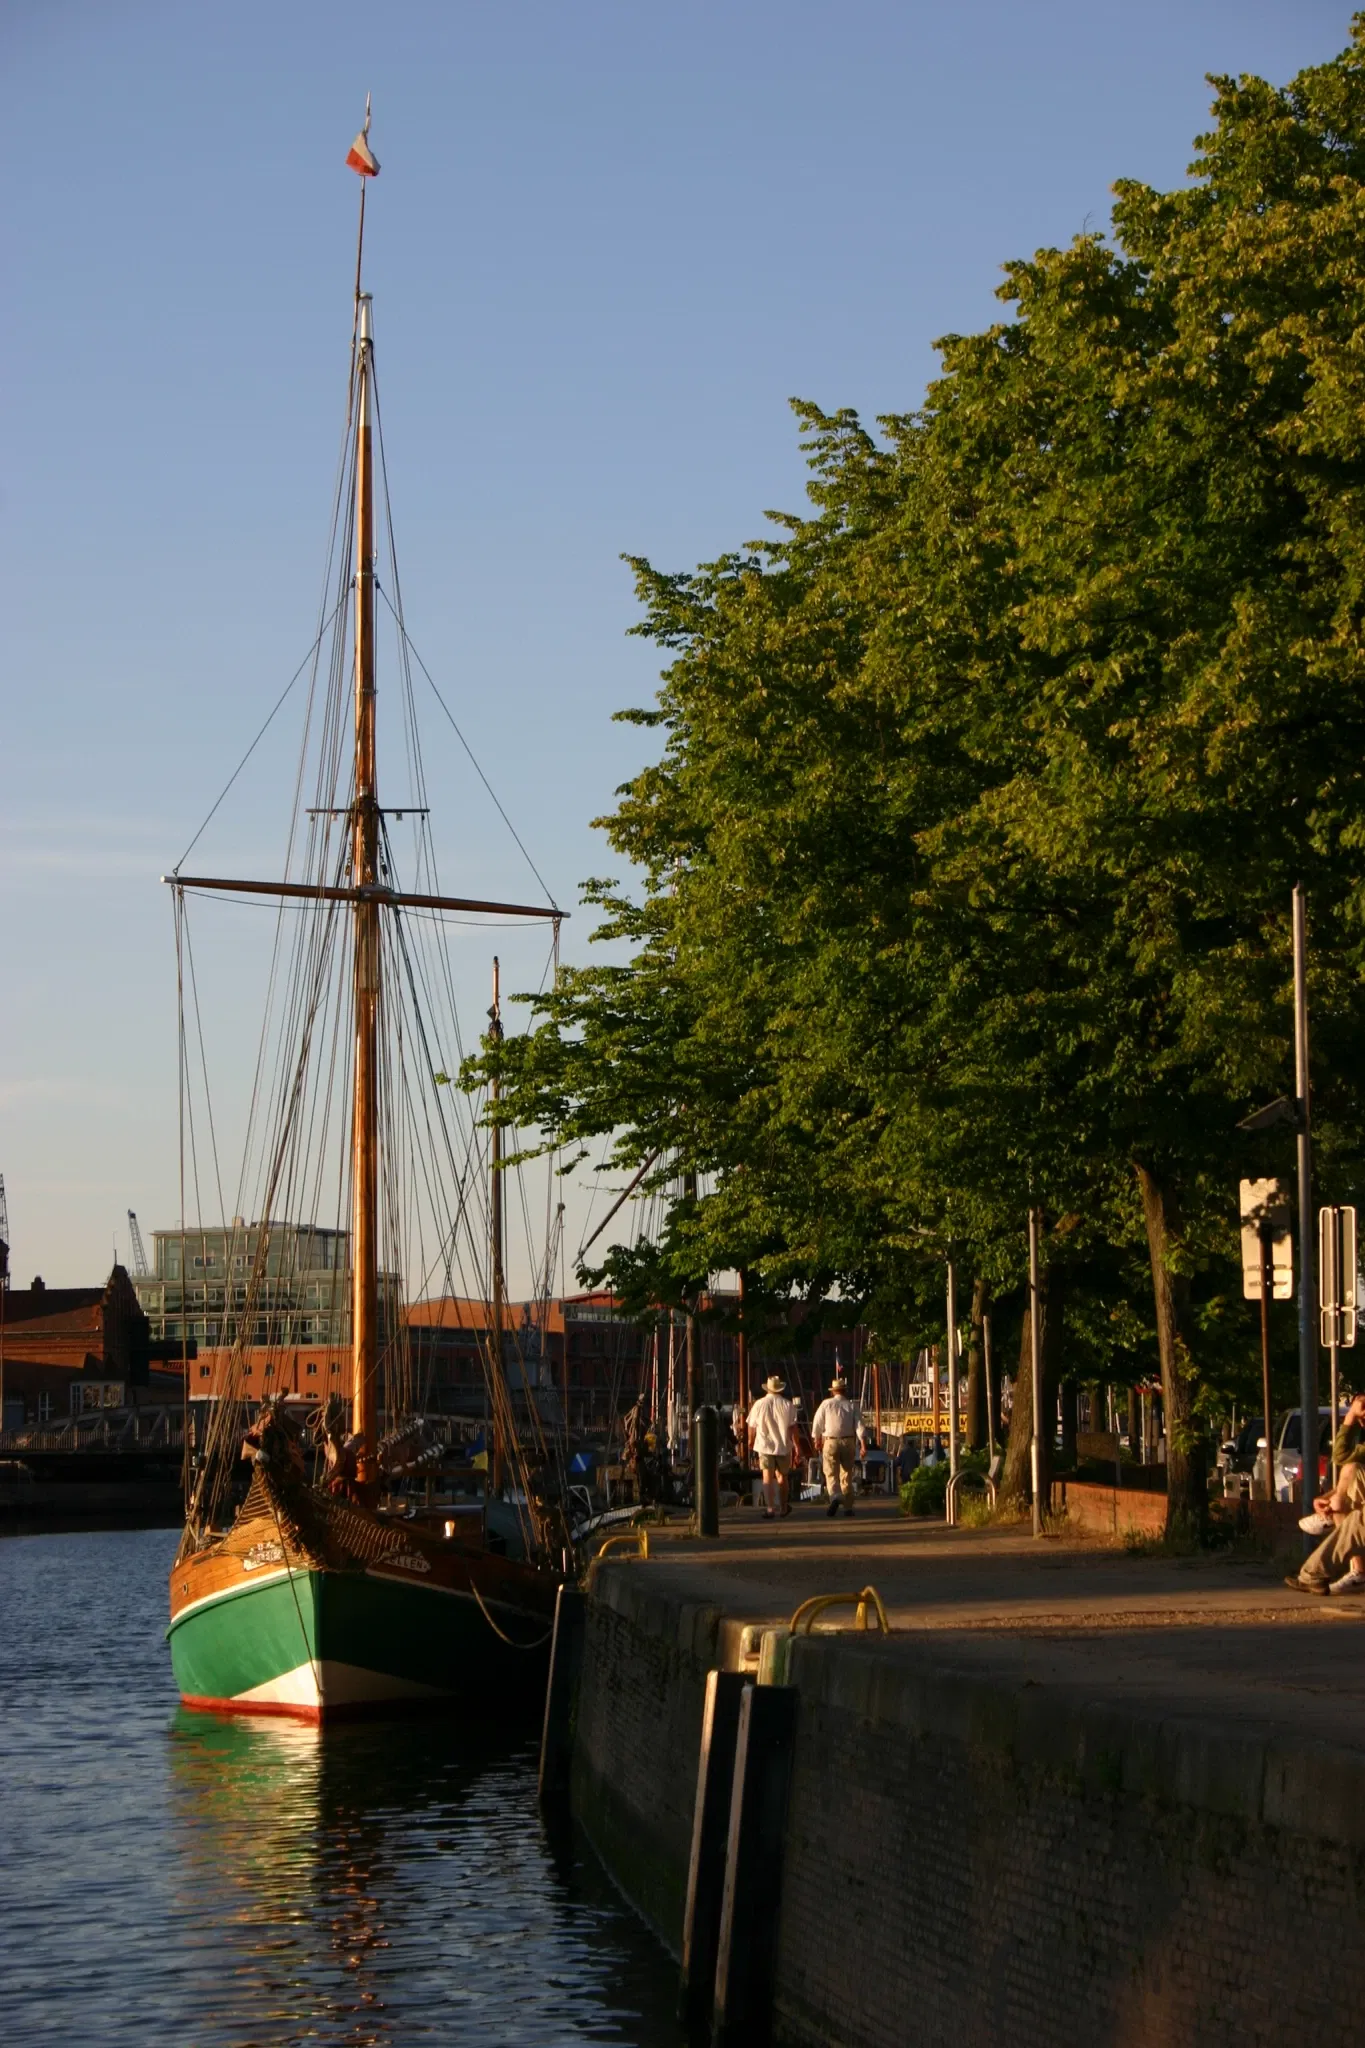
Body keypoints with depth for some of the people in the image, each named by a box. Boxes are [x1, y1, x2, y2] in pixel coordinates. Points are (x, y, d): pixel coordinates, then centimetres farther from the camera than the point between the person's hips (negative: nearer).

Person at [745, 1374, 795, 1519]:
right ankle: (783, 1507, 28)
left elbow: (752, 1426, 7)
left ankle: (770, 1507, -19)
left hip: (764, 1445, -1)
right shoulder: (787, 1405, -2)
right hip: (783, 1446, 1)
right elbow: (791, 1427, -4)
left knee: (767, 1477, -6)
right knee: (782, 1476, 15)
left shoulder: (759, 1404, 0)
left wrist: (751, 1440, 25)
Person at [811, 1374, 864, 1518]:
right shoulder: (852, 1406, 1)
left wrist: (817, 1439, 15)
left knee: (831, 1474, -4)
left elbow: (817, 1423, 1)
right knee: (847, 1475, 12)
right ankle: (848, 1506, 13)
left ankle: (835, 1496, -32)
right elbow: (859, 1425, -7)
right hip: (848, 1442, 2)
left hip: (830, 1442, -2)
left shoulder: (826, 1404, -2)